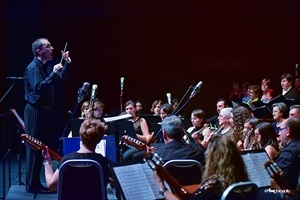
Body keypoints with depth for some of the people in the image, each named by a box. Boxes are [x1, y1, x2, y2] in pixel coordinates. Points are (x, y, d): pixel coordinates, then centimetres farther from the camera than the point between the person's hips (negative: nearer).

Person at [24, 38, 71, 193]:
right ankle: (32, 185, 1)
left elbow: (58, 82, 22)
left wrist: (67, 65, 15)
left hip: (45, 111, 9)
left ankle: (35, 182, 20)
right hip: (35, 112, -9)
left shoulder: (45, 67, 13)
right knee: (34, 148, -5)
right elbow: (39, 87, -26)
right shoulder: (33, 67, -14)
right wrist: (53, 73, -27)